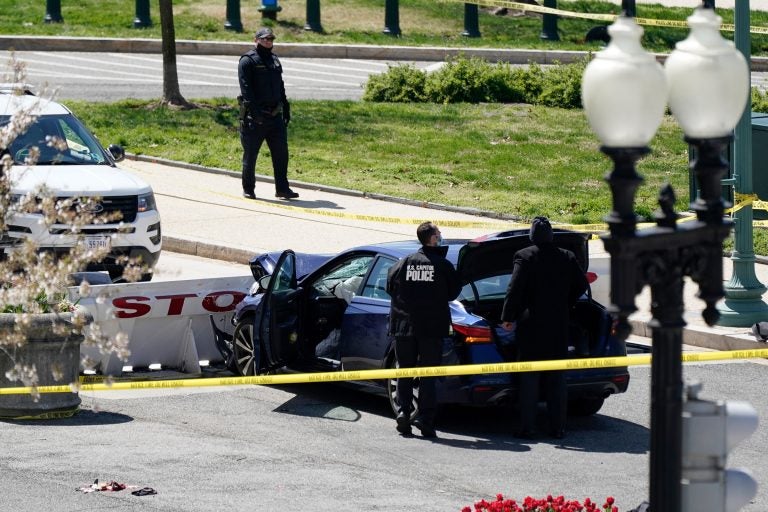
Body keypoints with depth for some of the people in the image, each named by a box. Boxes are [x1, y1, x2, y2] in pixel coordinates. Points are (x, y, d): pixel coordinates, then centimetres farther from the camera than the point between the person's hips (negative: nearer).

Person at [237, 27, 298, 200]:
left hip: (275, 115, 6)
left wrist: (286, 108, 17)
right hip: (254, 116, -6)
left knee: (281, 152, 2)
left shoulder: (274, 60, 18)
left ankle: (282, 189, 6)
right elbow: (245, 88, -15)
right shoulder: (248, 61, -6)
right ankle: (248, 189, 11)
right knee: (250, 154, 2)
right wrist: (254, 110, -25)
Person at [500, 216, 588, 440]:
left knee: (529, 378, 1)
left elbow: (514, 290, -12)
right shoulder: (567, 258, 3)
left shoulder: (524, 257, -9)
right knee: (557, 377, 9)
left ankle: (527, 427, -1)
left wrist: (507, 318, -3)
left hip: (530, 324, -3)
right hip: (558, 327, 3)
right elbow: (581, 285, 9)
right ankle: (558, 427, 8)